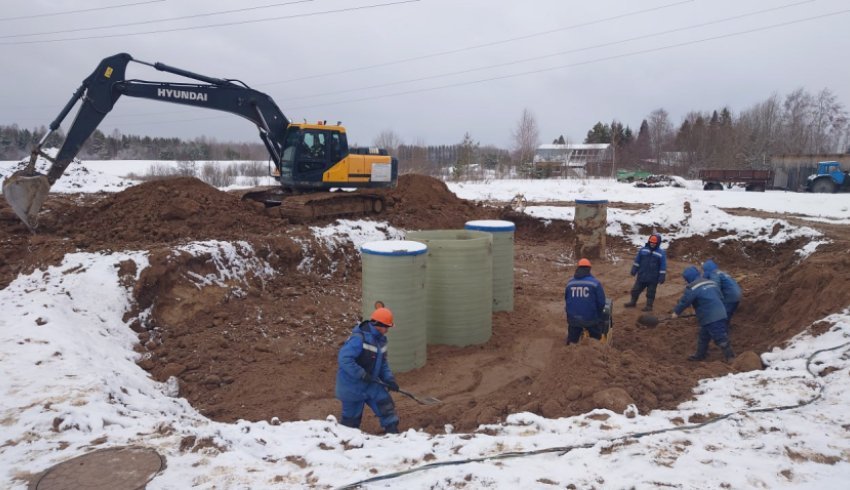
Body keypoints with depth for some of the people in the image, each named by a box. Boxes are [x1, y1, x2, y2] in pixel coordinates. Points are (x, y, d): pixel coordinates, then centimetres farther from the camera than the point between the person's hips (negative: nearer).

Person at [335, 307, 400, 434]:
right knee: (352, 418, 7)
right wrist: (362, 375, -29)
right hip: (353, 386, -7)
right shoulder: (359, 338, -25)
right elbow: (344, 359, -30)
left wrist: (389, 379, -5)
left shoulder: (381, 339, 2)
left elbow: (383, 363, 10)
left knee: (386, 406, 2)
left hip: (371, 384, 7)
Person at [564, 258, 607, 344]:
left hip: (573, 318, 3)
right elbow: (601, 302, -8)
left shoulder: (570, 283, 4)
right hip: (590, 318, -3)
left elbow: (566, 300, 12)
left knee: (572, 342, 18)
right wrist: (597, 314, 11)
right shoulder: (595, 283, -8)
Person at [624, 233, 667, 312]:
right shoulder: (643, 249, -1)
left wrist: (662, 277, -11)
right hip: (641, 275, 4)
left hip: (653, 278, -3)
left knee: (650, 293, 8)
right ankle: (633, 302, 29)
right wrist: (634, 270, 6)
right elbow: (637, 261, 7)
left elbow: (663, 266, -8)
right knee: (636, 289, 13)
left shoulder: (661, 253, -9)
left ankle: (649, 306, 20)